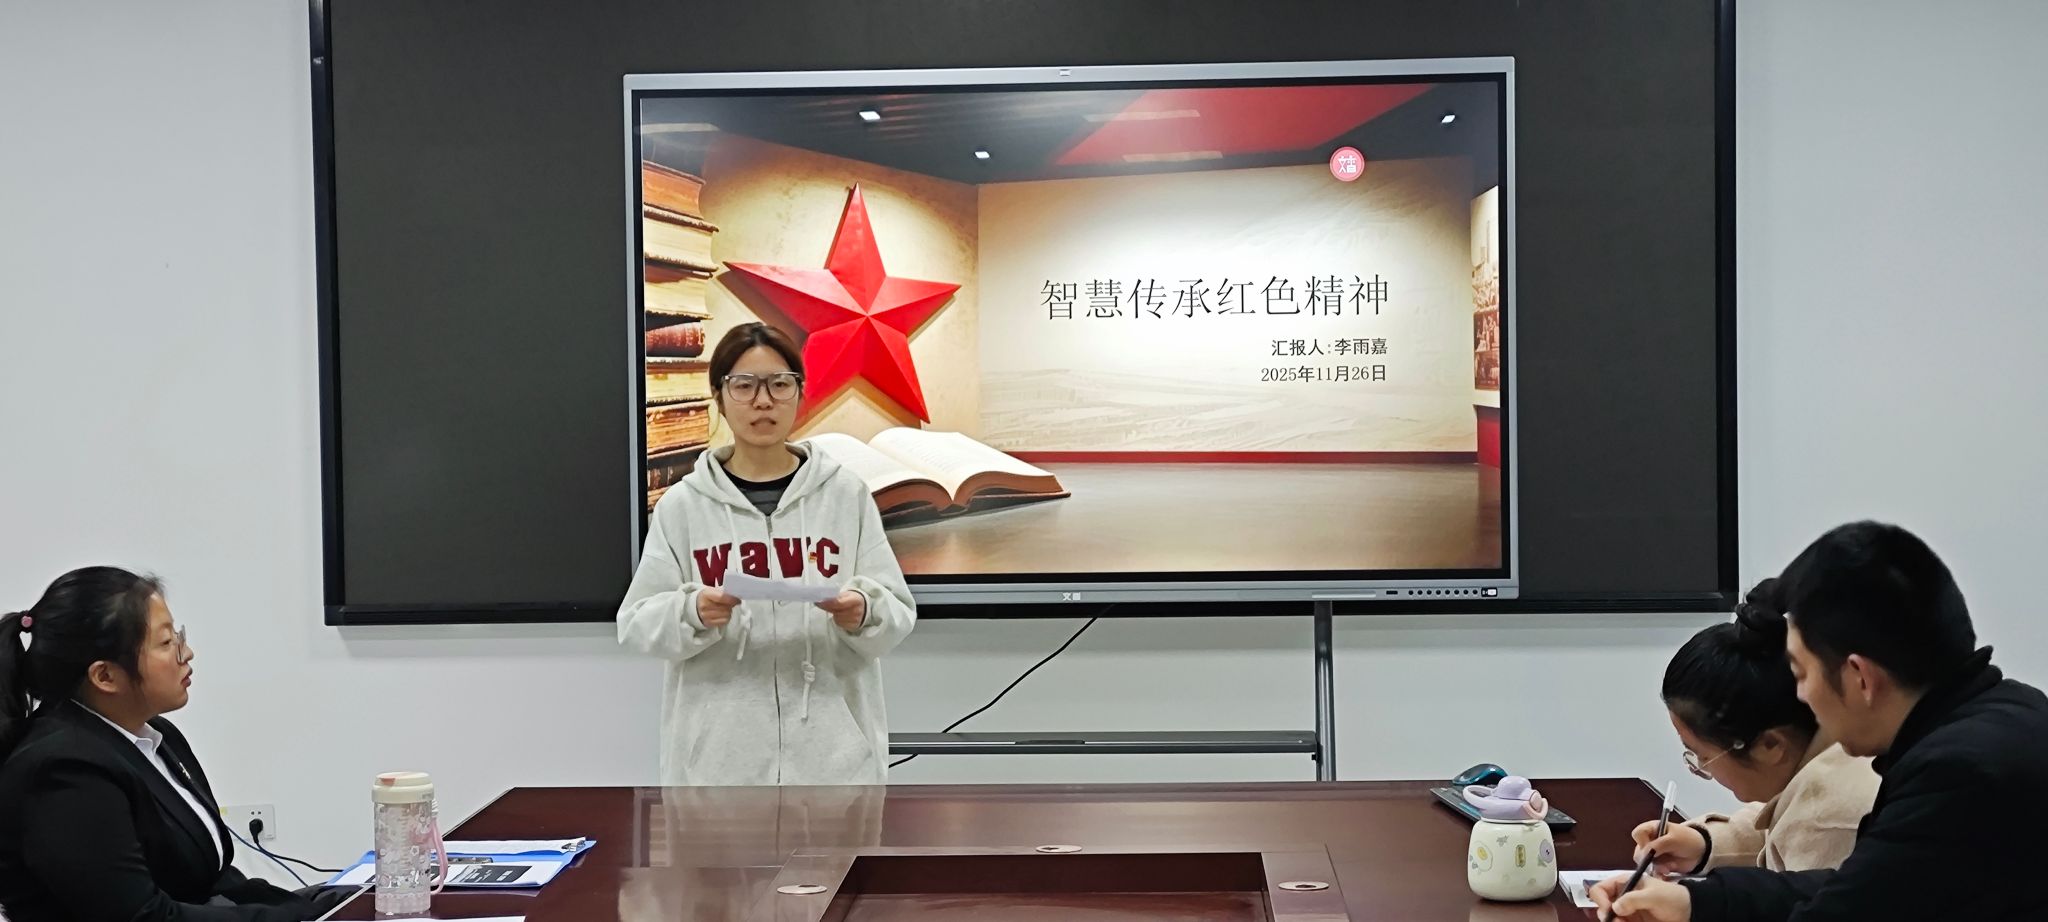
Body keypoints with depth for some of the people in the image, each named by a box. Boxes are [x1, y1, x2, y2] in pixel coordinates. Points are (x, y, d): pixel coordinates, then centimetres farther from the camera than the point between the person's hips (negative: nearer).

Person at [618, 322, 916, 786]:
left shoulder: (846, 493, 3)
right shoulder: (682, 505, 2)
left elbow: (897, 613, 1)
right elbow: (639, 623, 0)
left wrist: (863, 613, -22)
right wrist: (693, 613, -22)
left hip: (832, 754, 0)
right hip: (719, 758, 0)